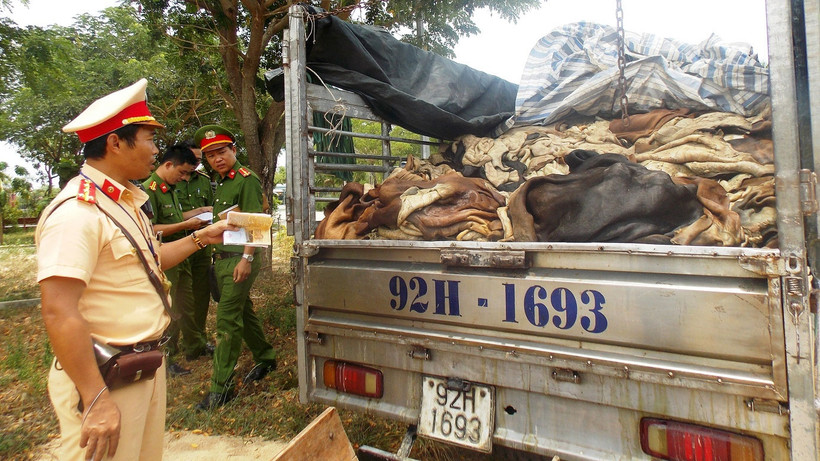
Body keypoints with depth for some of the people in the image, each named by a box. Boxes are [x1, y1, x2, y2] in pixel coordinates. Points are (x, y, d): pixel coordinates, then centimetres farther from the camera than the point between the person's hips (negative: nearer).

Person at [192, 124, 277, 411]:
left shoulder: (246, 179, -10)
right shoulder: (221, 182, 16)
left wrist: (246, 259, -22)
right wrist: (217, 255, 15)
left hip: (239, 260, -9)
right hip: (222, 258, 9)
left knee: (227, 319, -8)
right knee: (242, 312, 18)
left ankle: (221, 387, -1)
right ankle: (265, 358, 34)